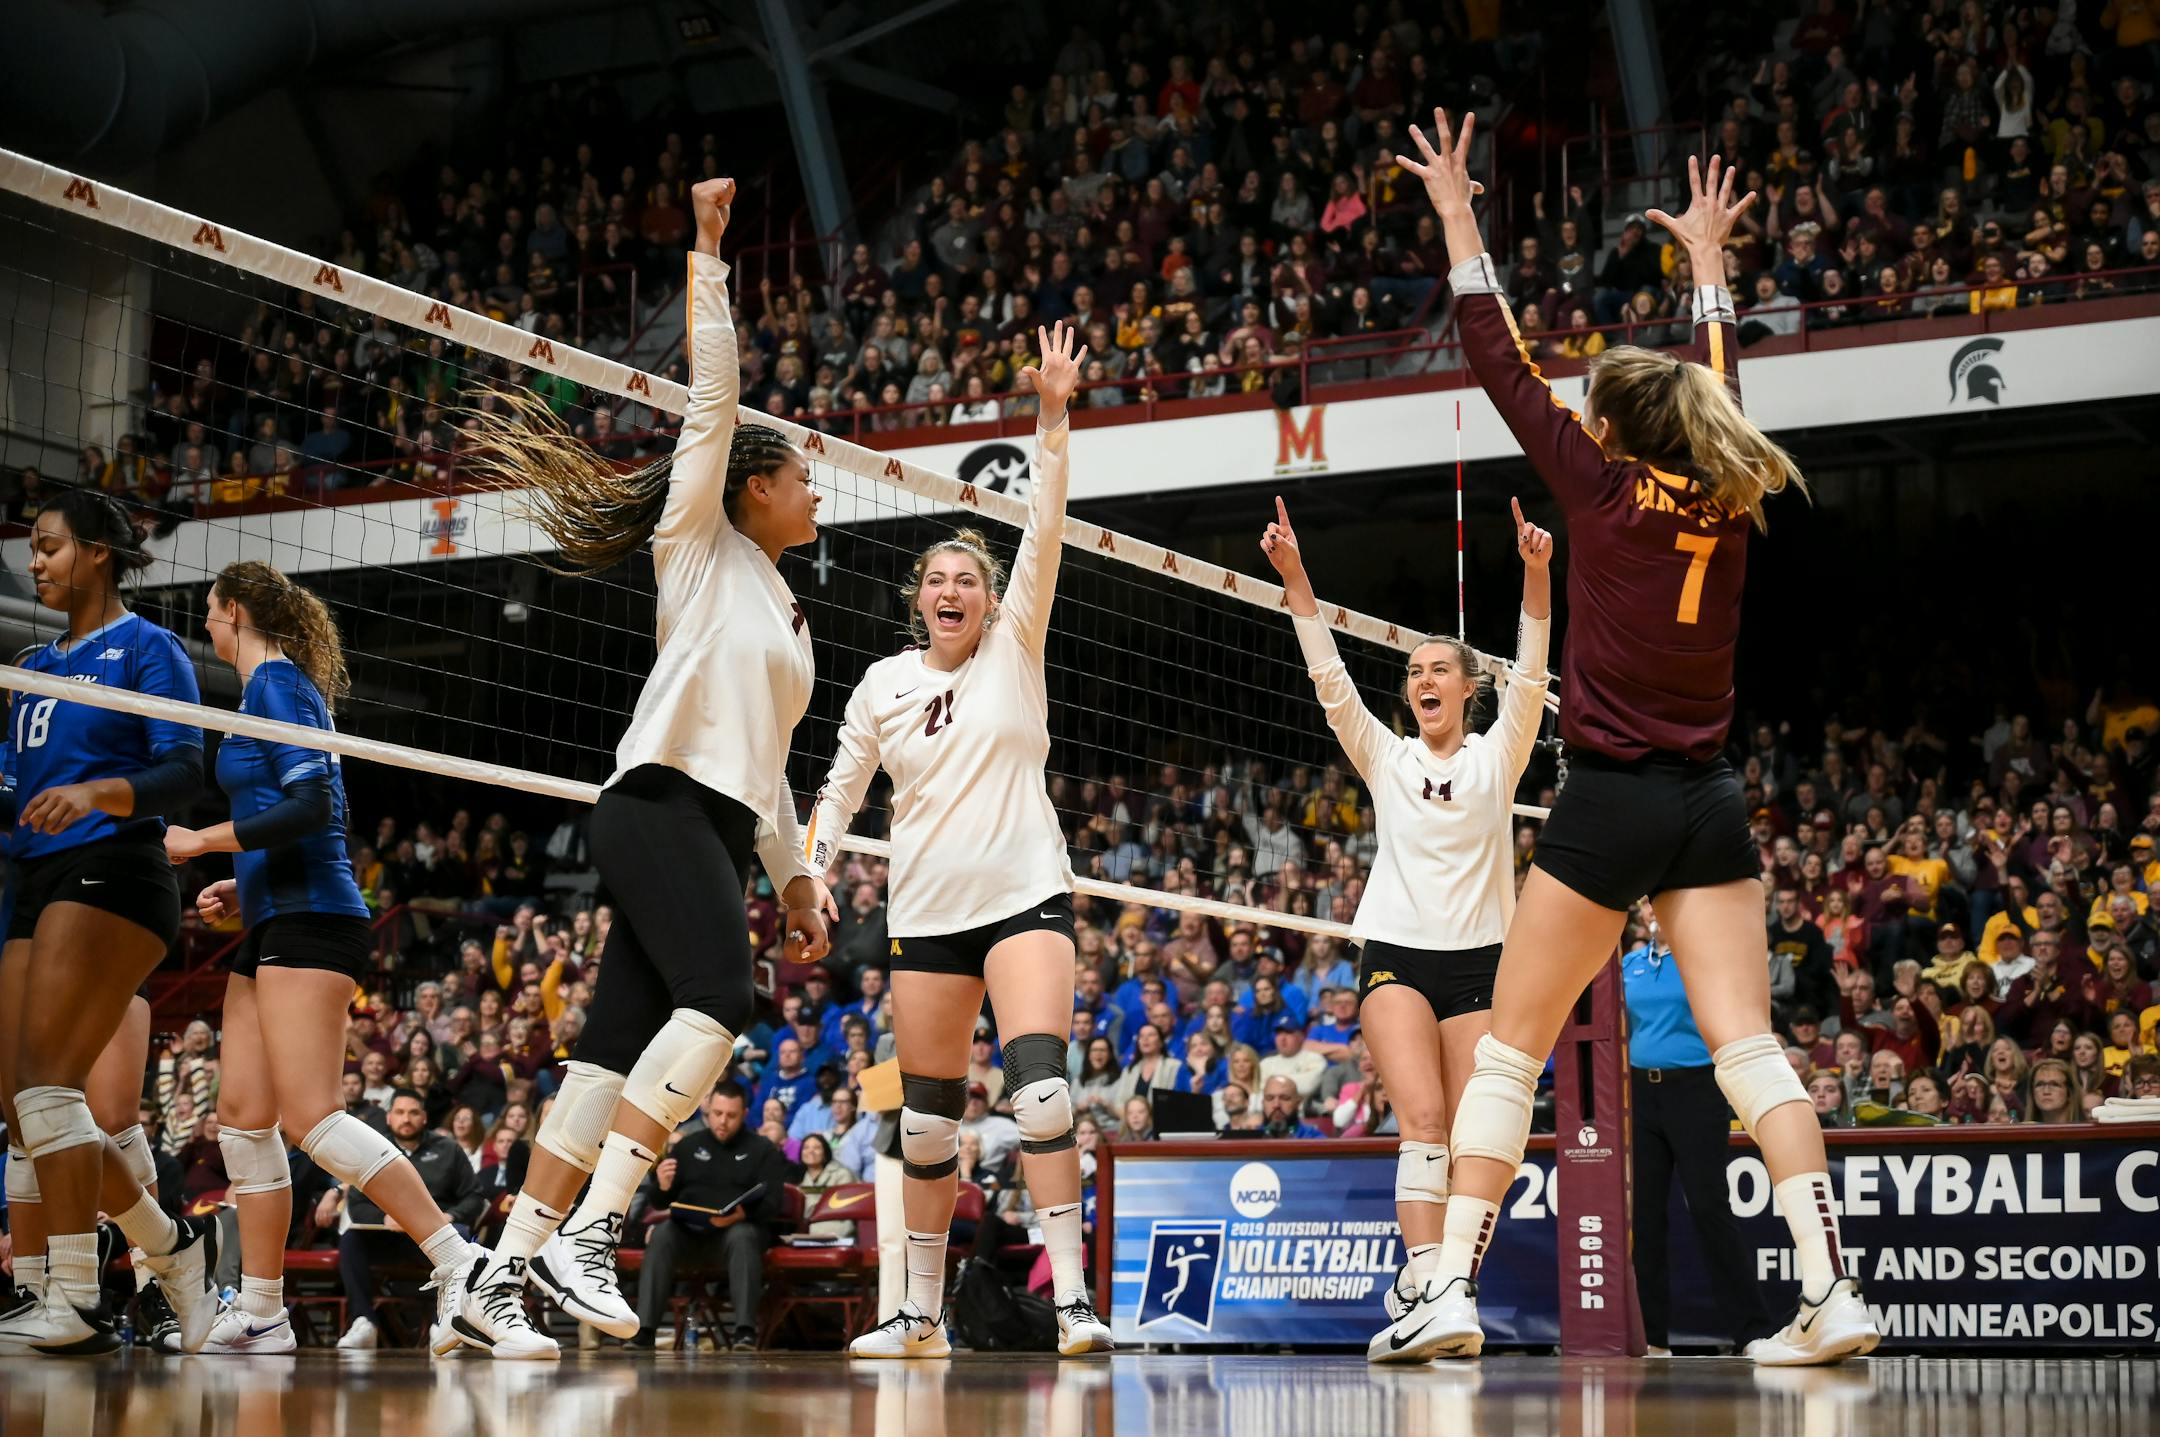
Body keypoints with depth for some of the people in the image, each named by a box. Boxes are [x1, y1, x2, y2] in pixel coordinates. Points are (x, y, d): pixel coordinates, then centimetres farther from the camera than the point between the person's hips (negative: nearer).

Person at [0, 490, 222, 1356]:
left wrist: (96, 794, -27)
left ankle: (75, 1304, -17)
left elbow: (184, 771, -12)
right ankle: (176, 1250, 13)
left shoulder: (145, 648, -1)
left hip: (108, 876, -8)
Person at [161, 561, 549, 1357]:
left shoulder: (277, 681, -7)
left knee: (311, 1114, -19)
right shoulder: (267, 689, 21)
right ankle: (258, 1316, 11)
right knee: (242, 1119, 7)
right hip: (275, 931, 10)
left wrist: (202, 840, -12)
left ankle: (463, 1273, -25)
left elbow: (311, 805, -19)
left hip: (308, 922, -10)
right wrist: (240, 886, 20)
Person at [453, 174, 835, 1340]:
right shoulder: (699, 541, 7)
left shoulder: (785, 614, 28)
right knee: (718, 997, -27)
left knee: (622, 1042, -1)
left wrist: (794, 873, 24)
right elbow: (712, 391, -1)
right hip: (660, 804, -8)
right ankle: (583, 1233, -33)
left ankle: (512, 1263, -3)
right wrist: (708, 251, -1)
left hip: (720, 830, 8)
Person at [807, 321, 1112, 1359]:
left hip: (1026, 895, -3)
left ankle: (1071, 1295, -23)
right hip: (925, 913, 3)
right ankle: (923, 1312, 16)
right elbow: (841, 787, 15)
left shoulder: (1014, 648, 2)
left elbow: (1044, 534, -10)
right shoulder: (884, 683, 8)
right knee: (928, 1114, 6)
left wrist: (1052, 418, -19)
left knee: (1038, 1078, -21)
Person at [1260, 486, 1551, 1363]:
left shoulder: (1497, 756, 8)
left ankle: (1434, 1297, 3)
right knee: (1422, 1120, -19)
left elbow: (1530, 677, -7)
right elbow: (1330, 678, 0)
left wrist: (1536, 577, -22)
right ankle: (1423, 1290, -30)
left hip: (1479, 960, 1)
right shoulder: (1386, 757, 11)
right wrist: (1295, 581, -13)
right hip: (1395, 954, -1)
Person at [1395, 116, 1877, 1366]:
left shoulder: (1607, 493, -5)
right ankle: (1834, 1290, -13)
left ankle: (1454, 1292, 0)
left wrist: (1460, 222, 7)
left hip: (1613, 805, -4)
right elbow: (1717, 382, 25)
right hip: (1713, 805, 5)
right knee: (1748, 1043, -2)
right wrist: (1708, 257, 38)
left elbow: (1507, 370, 0)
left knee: (1510, 1051, 3)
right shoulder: (1726, 500, 7)